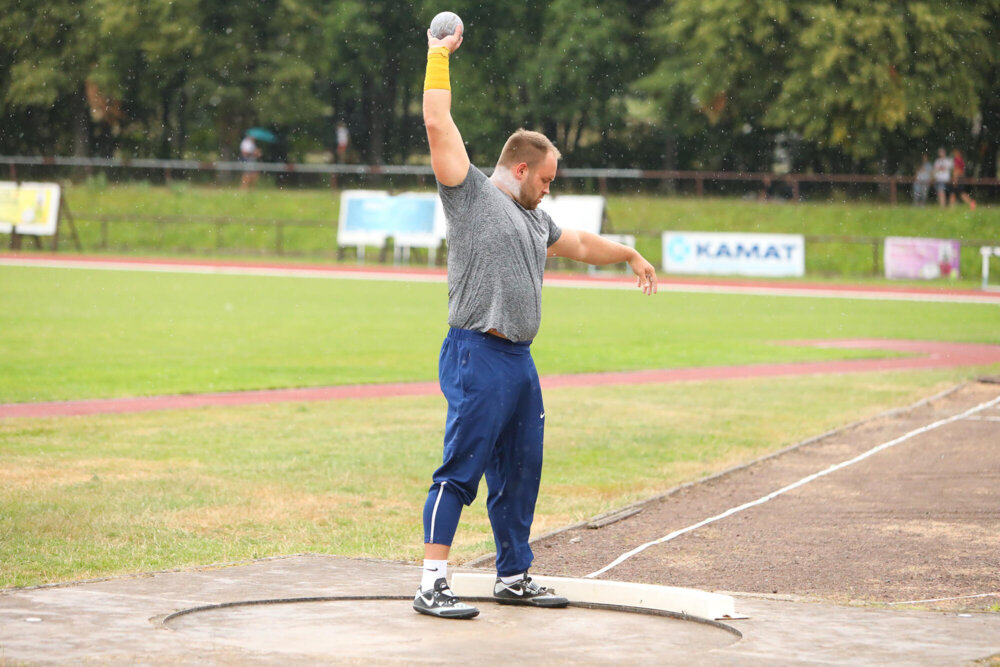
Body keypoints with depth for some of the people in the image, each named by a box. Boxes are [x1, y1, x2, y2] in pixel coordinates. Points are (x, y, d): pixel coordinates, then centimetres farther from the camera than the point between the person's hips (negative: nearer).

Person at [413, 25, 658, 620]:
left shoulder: (535, 220, 23)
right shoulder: (471, 192, -1)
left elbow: (580, 243, 41)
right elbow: (438, 124, -8)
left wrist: (629, 255, 52)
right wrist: (439, 57, -4)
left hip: (521, 360, 9)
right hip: (477, 357, -9)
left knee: (520, 474, 13)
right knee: (461, 470, -11)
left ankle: (514, 577, 23)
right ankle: (432, 586, -13)